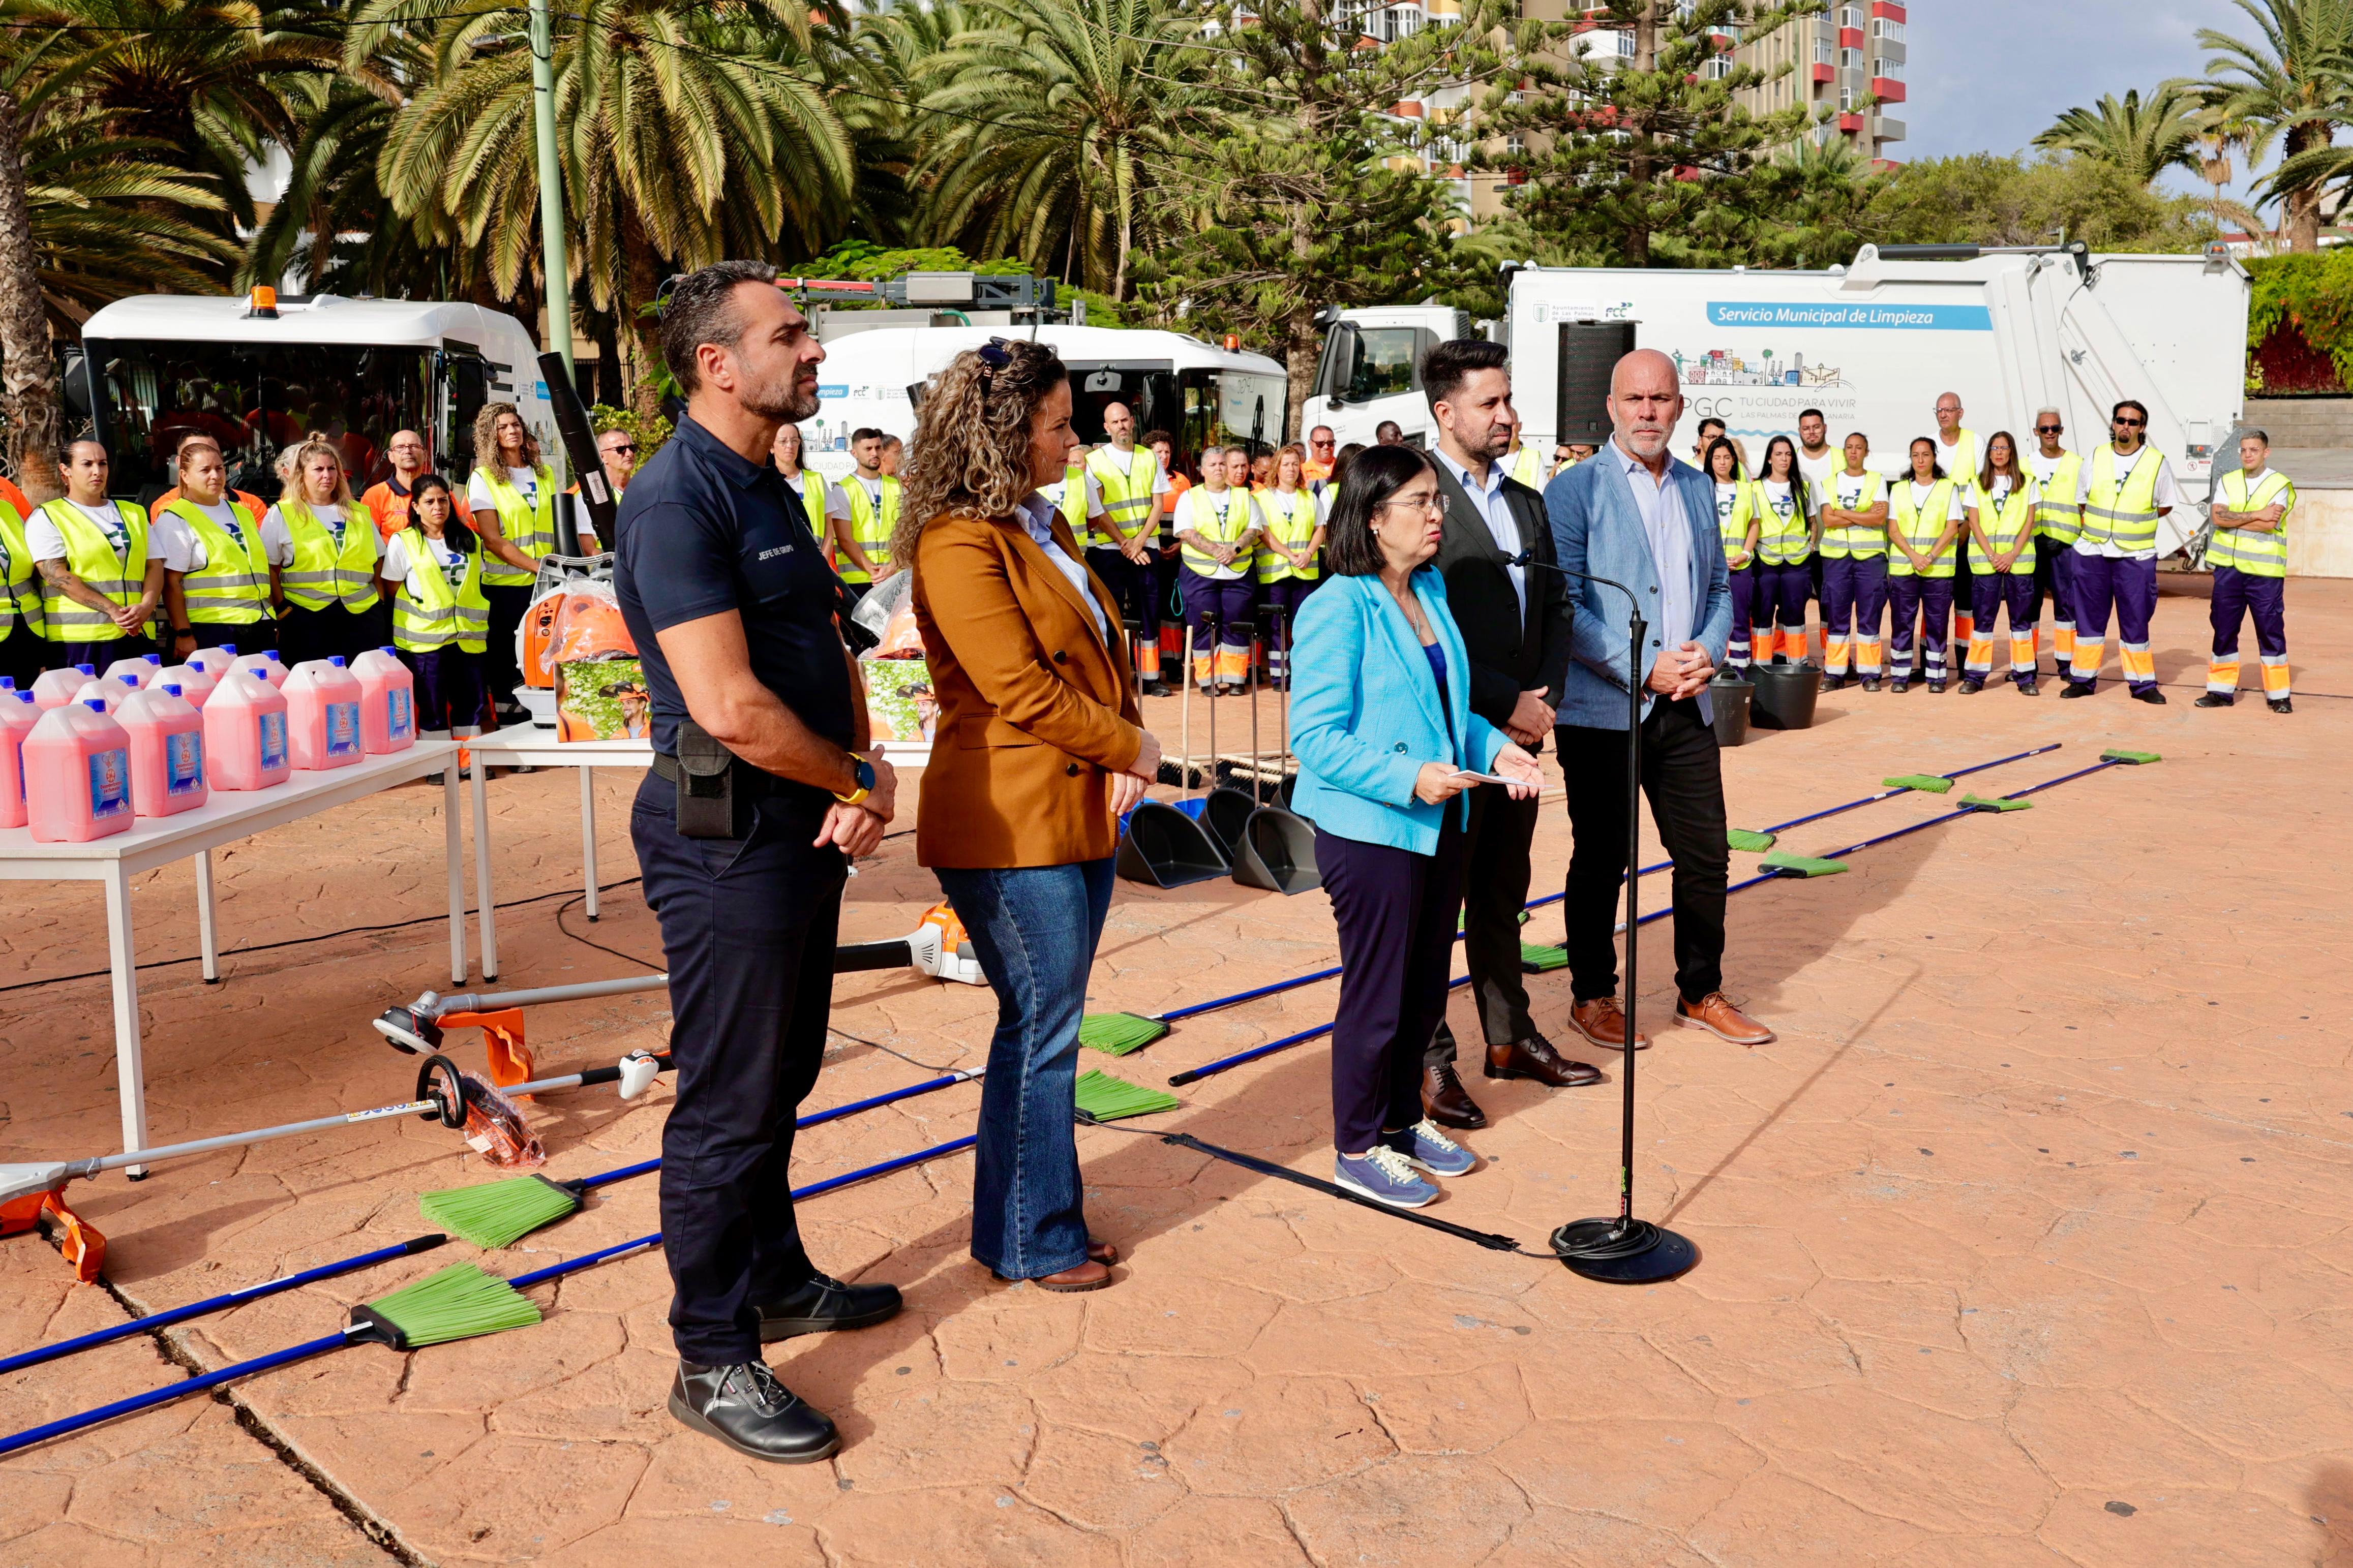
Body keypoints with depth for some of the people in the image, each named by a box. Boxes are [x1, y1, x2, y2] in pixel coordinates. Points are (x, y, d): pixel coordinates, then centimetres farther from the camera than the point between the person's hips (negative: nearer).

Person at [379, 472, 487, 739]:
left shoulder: (469, 541, 12)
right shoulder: (402, 542, 0)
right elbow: (392, 591, 2)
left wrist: (482, 622, 10)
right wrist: (425, 609, 1)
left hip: (467, 637, 4)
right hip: (425, 640, -4)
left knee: (471, 706, 5)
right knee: (432, 709, 1)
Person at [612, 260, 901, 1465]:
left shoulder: (767, 491, 13)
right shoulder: (679, 500, -18)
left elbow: (827, 653, 15)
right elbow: (732, 707, -27)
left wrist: (868, 783, -3)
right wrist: (862, 778, -12)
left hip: (807, 830, 9)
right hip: (729, 839, -9)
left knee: (780, 1077, 21)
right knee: (727, 1102, 1)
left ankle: (777, 1280, 38)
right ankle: (713, 1360, 15)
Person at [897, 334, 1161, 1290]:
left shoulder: (1044, 529, 16)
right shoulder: (960, 544, -15)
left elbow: (1103, 654, 17)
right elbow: (1022, 691, -20)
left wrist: (1128, 762, 0)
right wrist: (1132, 748, -9)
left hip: (1080, 814, 9)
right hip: (1010, 827, -9)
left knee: (1046, 1030, 16)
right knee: (1040, 1032, 0)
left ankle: (1049, 1218, 27)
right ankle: (1030, 1241, 15)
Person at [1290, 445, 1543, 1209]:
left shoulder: (1432, 592, 9)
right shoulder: (1339, 609, -17)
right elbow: (1315, 738, -20)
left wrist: (1493, 746, 2)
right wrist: (1408, 778, -27)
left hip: (1439, 823, 8)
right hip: (1369, 830, -8)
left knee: (1426, 988, 18)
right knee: (1376, 994, 4)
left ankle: (1404, 1118, 37)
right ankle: (1358, 1149, 20)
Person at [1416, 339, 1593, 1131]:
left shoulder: (1527, 501, 14)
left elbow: (1555, 606, 17)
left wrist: (1544, 696, 1)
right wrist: (1505, 705, -14)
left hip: (1521, 731, 7)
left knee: (1503, 894, 17)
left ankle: (1510, 1036, 29)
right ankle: (1429, 1060, 12)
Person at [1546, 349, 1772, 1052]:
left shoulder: (1697, 487, 12)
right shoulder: (1575, 488, -6)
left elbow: (1720, 586, 17)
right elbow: (1563, 605, -12)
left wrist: (1707, 652, -4)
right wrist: (1643, 670, -17)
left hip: (1686, 706, 5)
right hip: (1601, 710, -5)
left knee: (1707, 856, 9)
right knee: (1600, 862, 6)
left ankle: (1701, 994, 25)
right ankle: (1592, 998, 22)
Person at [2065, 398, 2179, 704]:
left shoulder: (2157, 462, 0)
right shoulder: (2095, 458, 6)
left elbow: (2166, 506, 9)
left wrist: (2135, 519, 2)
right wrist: (2095, 529, 6)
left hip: (2136, 555, -2)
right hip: (2092, 552, 2)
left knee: (2135, 620, 0)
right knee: (2089, 617, 6)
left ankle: (2143, 683, 8)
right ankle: (2083, 678, 14)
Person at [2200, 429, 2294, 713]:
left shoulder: (2280, 484, -1)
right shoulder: (2227, 482, 10)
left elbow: (2270, 524, -15)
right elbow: (2218, 517, -6)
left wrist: (2233, 518, -10)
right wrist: (2256, 515, -12)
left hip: (2265, 571, -3)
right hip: (2228, 566, 4)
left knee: (2271, 631, -1)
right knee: (2223, 630, 6)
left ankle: (2279, 695, 6)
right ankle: (2222, 691, 14)